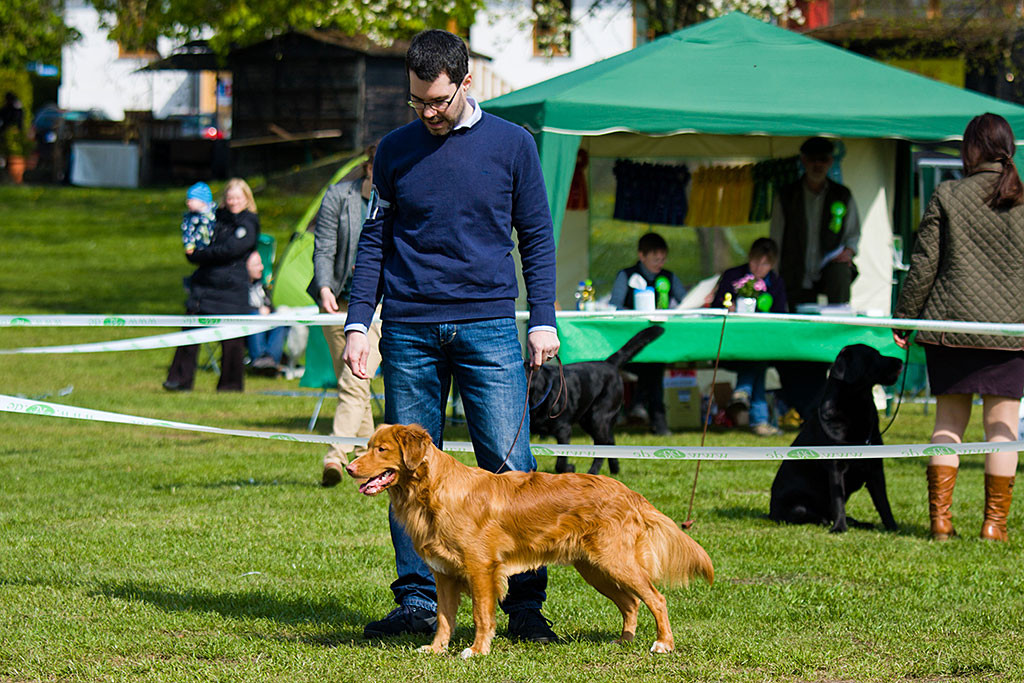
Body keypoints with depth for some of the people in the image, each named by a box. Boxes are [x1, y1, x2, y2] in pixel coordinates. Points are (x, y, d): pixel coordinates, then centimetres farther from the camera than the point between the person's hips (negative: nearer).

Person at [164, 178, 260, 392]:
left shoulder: (249, 224, -4)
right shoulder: (219, 217, 16)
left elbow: (229, 250, -16)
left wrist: (197, 255, -8)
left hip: (232, 288, -5)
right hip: (205, 284, 5)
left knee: (231, 340, -1)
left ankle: (231, 384, 12)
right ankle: (180, 379, 0)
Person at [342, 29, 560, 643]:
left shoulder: (512, 144, 4)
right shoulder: (395, 150, 9)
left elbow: (537, 238, 9)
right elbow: (375, 241, 13)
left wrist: (543, 321, 1)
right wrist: (357, 324, 4)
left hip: (488, 326, -2)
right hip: (408, 331, 2)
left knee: (510, 469, -7)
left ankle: (525, 605, -1)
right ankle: (418, 602, 9)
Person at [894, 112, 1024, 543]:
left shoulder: (947, 197, -3)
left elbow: (924, 265, -1)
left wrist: (904, 316, 8)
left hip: (951, 324, 0)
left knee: (949, 420, 9)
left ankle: (940, 517, 7)